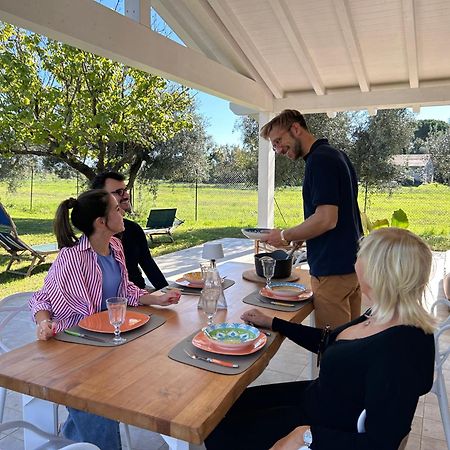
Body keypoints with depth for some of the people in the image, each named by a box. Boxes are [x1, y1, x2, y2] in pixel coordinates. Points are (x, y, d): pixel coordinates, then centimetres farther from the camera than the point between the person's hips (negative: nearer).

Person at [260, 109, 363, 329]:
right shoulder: (336, 155, 14)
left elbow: (326, 219, -24)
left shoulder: (319, 159, -16)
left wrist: (285, 236, -10)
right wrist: (299, 238, 16)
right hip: (352, 263, 10)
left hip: (333, 269, -10)